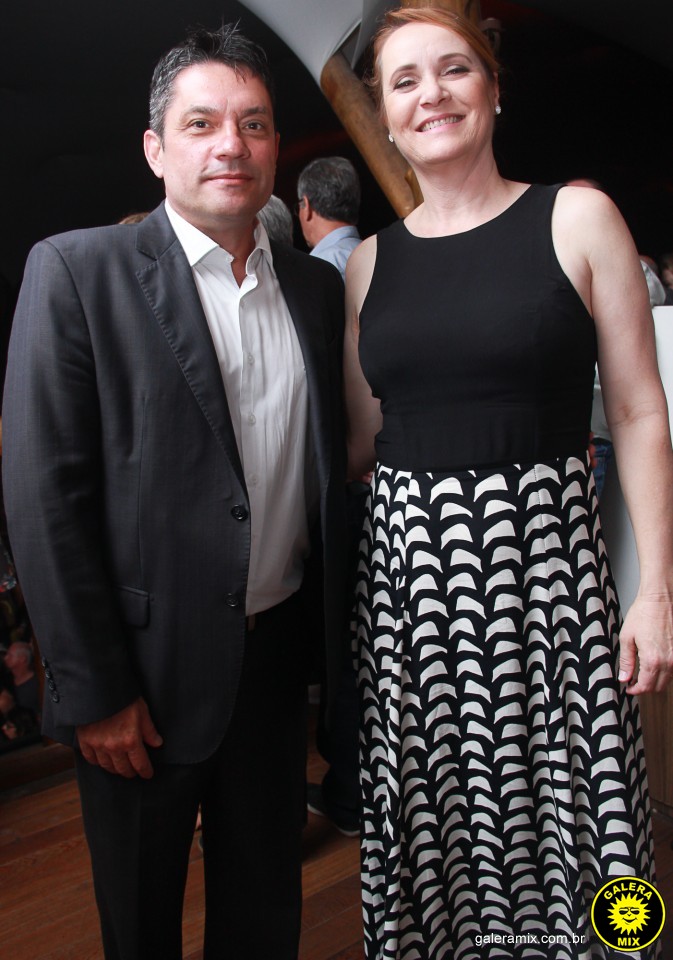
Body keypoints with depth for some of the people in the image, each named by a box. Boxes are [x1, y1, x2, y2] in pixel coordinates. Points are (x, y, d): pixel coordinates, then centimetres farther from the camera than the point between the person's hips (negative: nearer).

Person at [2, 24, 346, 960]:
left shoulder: (318, 285, 5)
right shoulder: (78, 270, -10)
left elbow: (328, 461, 10)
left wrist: (343, 634, 8)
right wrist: (93, 689, -13)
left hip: (278, 651, 4)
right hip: (147, 669, -3)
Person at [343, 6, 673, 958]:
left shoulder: (576, 218, 1)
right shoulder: (368, 264, 10)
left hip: (546, 554, -2)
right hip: (406, 567, 3)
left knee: (562, 807, 6)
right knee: (429, 820, 12)